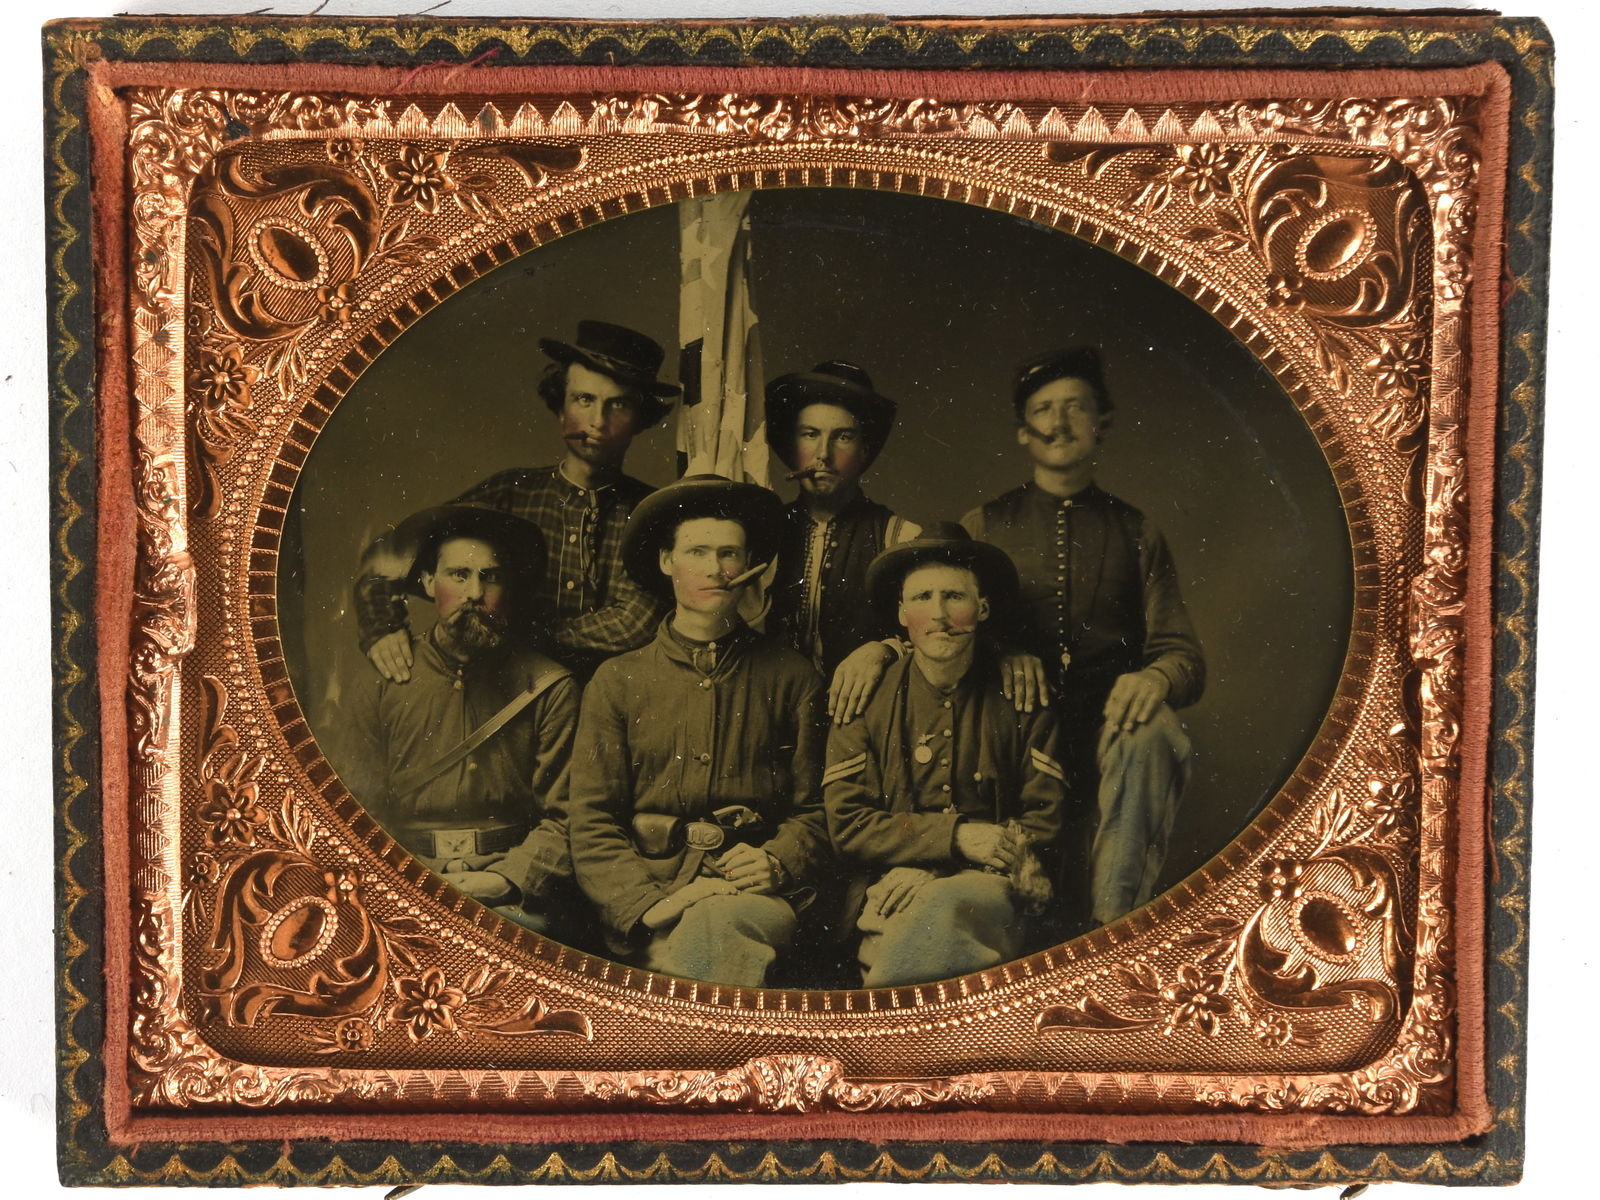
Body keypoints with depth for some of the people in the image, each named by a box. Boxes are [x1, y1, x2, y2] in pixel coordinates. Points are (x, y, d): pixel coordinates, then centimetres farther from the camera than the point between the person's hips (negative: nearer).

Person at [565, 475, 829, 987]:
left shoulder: (790, 677, 14)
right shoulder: (618, 681, 12)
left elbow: (814, 810, 15)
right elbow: (592, 825, 5)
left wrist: (777, 863, -8)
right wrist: (647, 904, -14)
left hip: (756, 898, 1)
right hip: (647, 884, -1)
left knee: (713, 924, -35)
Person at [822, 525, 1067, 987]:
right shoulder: (867, 700, 9)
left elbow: (1045, 819, 8)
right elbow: (847, 824, 4)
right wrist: (955, 836, -10)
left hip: (991, 887, 0)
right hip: (893, 885, 0)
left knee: (946, 905, -36)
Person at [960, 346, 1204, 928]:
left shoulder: (1136, 532, 19)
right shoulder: (984, 526, 18)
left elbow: (1183, 652, 13)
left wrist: (1157, 676, -13)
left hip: (1107, 723, 0)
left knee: (1153, 734, -36)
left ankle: (1112, 922, -36)